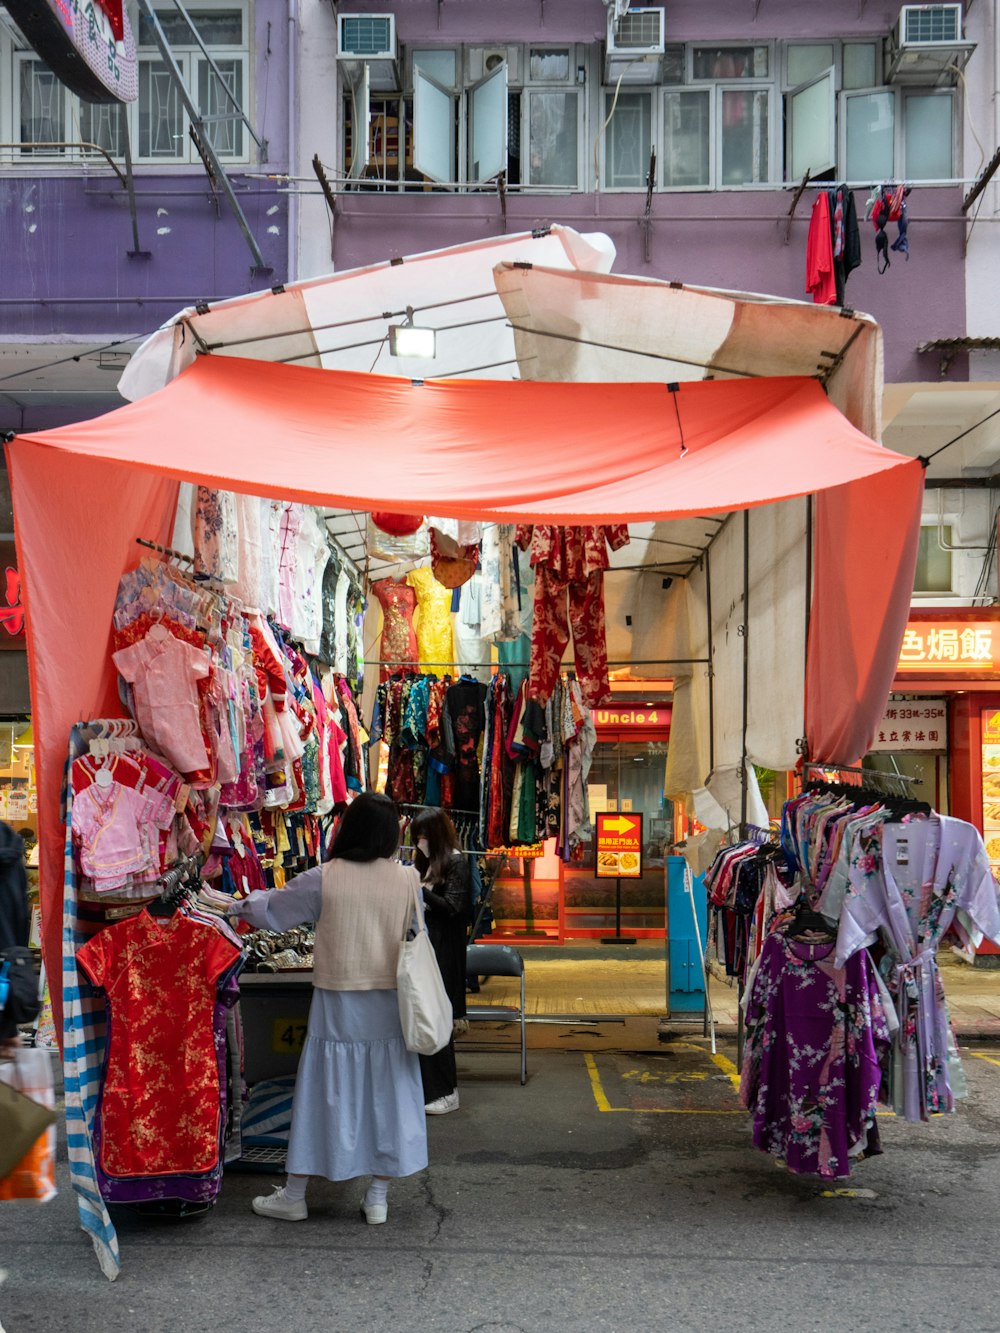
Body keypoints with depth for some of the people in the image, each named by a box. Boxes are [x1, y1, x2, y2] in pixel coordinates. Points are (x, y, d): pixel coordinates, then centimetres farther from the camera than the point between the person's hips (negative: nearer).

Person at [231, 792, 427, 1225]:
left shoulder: (324, 880, -11)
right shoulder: (408, 880, -6)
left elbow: (271, 910, 2)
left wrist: (236, 905, 19)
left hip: (338, 1002, -1)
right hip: (389, 1005, 2)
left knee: (325, 1093, 9)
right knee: (386, 1093, 11)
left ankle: (293, 1196, 21)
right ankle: (378, 1198, 19)